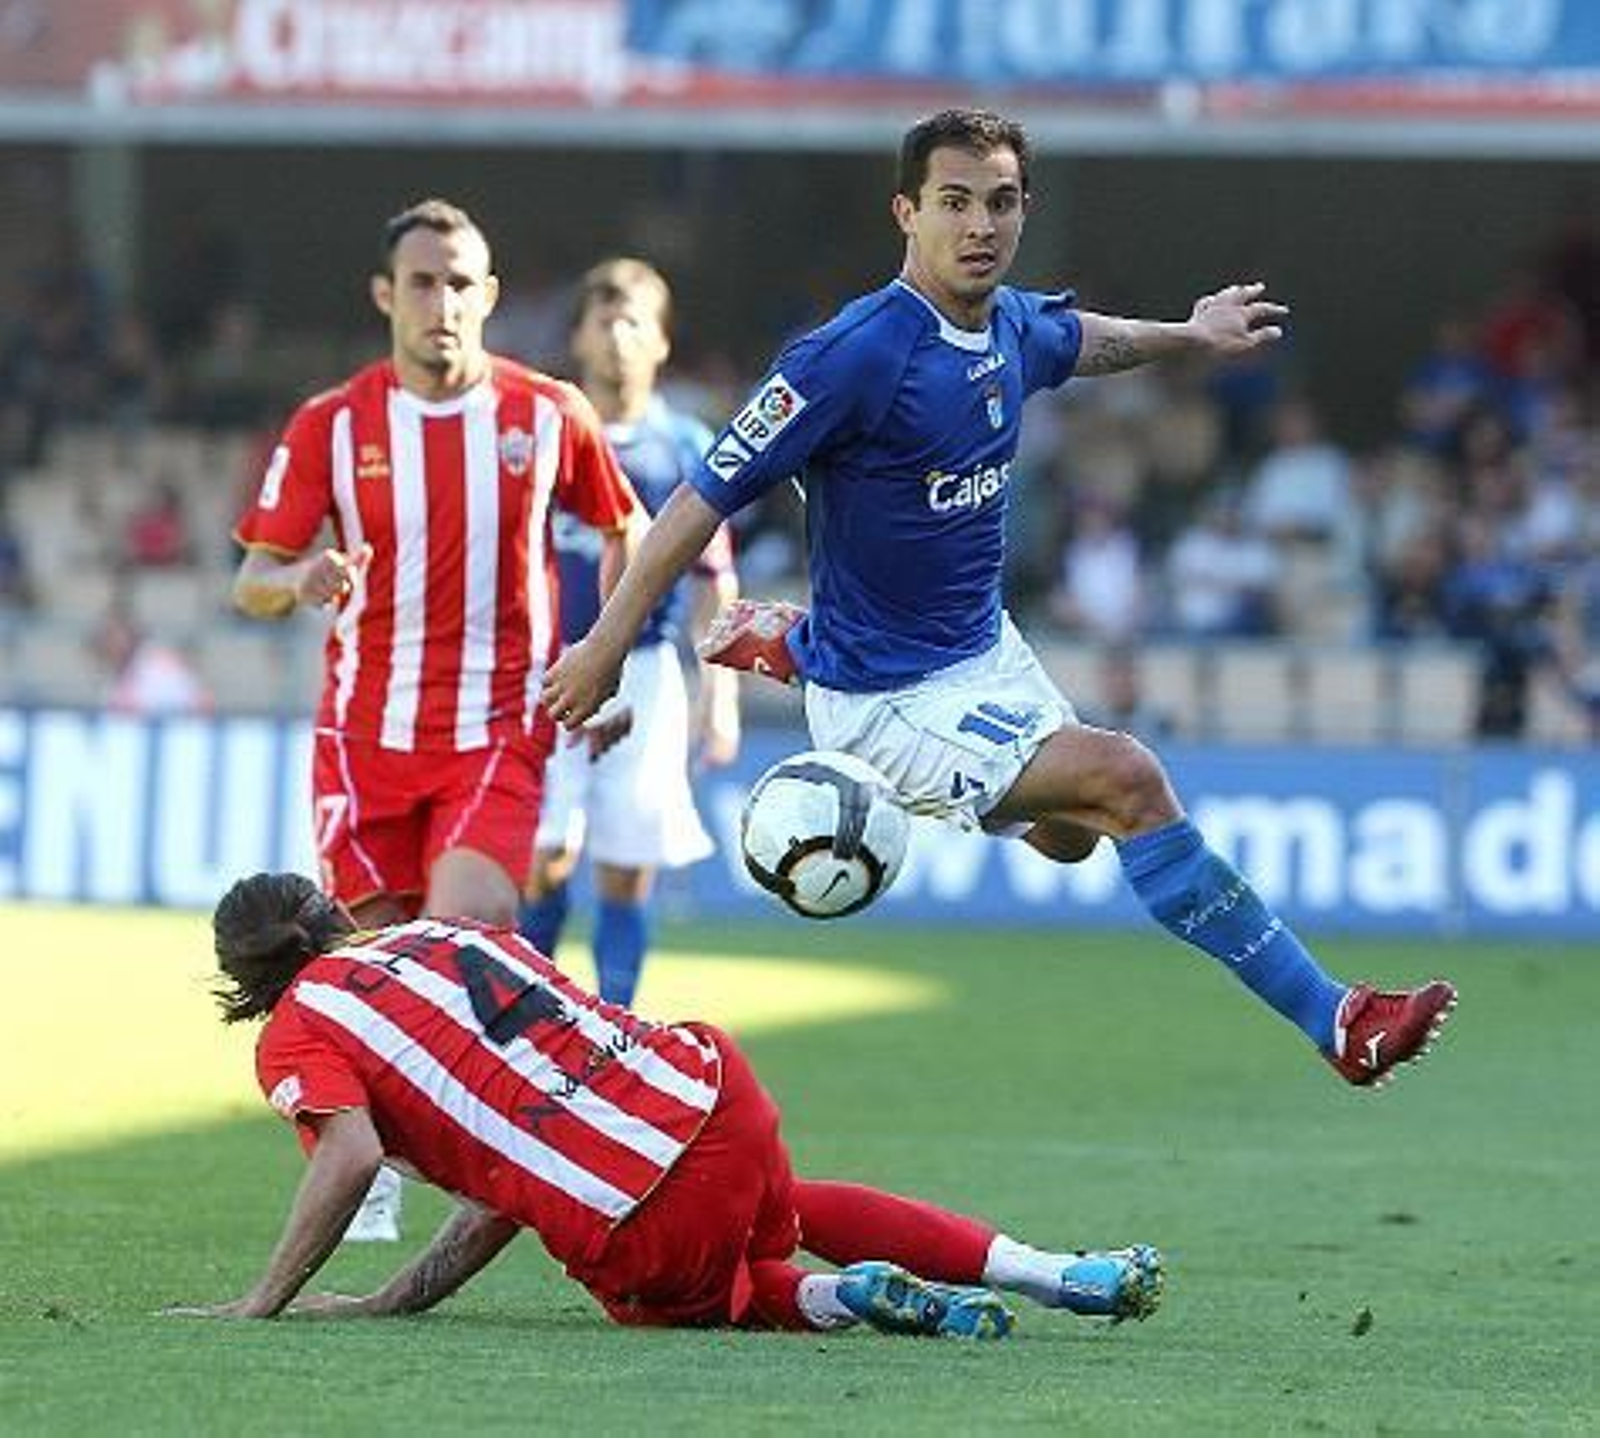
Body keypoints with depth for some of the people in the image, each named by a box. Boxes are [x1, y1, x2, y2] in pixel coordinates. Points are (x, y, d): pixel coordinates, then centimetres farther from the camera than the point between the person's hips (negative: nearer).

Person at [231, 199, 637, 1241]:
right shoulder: (331, 426, -1)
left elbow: (624, 532, 15)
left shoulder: (548, 414, 0)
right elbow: (253, 582, 1)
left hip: (498, 733, -1)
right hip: (366, 734, 1)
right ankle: (374, 1171, 21)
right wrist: (302, 582, -23)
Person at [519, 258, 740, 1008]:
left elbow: (713, 580, 5)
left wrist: (719, 694, -3)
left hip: (642, 672, 0)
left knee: (626, 871, -1)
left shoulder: (683, 447, 4)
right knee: (544, 862, -9)